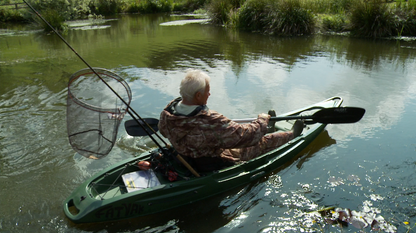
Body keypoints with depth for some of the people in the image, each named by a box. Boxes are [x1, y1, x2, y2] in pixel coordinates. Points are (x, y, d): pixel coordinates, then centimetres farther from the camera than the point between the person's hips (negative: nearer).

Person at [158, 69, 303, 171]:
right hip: (213, 165, -7)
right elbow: (248, 136, -33)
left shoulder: (167, 112, -19)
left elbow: (163, 130, 5)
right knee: (264, 142, 10)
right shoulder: (210, 123, -43)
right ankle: (292, 135, 38)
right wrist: (262, 120, -11)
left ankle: (266, 128, 51)